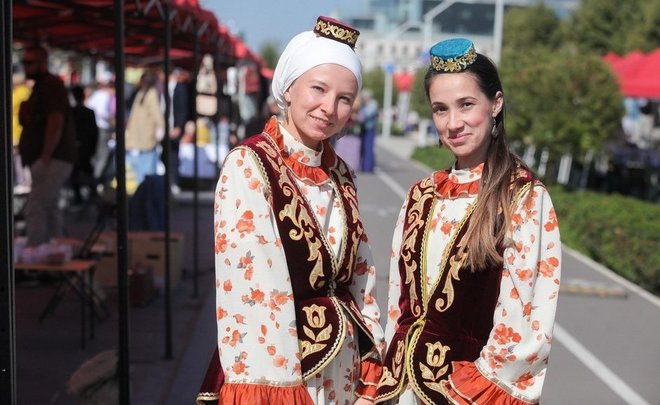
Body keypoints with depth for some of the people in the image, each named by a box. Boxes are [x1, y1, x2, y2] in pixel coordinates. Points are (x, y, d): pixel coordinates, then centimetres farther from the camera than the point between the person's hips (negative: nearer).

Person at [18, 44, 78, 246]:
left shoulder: (51, 85, -11)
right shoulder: (41, 86, 20)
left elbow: (56, 123, -21)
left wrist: (44, 159, -23)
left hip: (52, 160, -10)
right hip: (53, 161, 10)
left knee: (34, 210, -16)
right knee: (49, 209, 13)